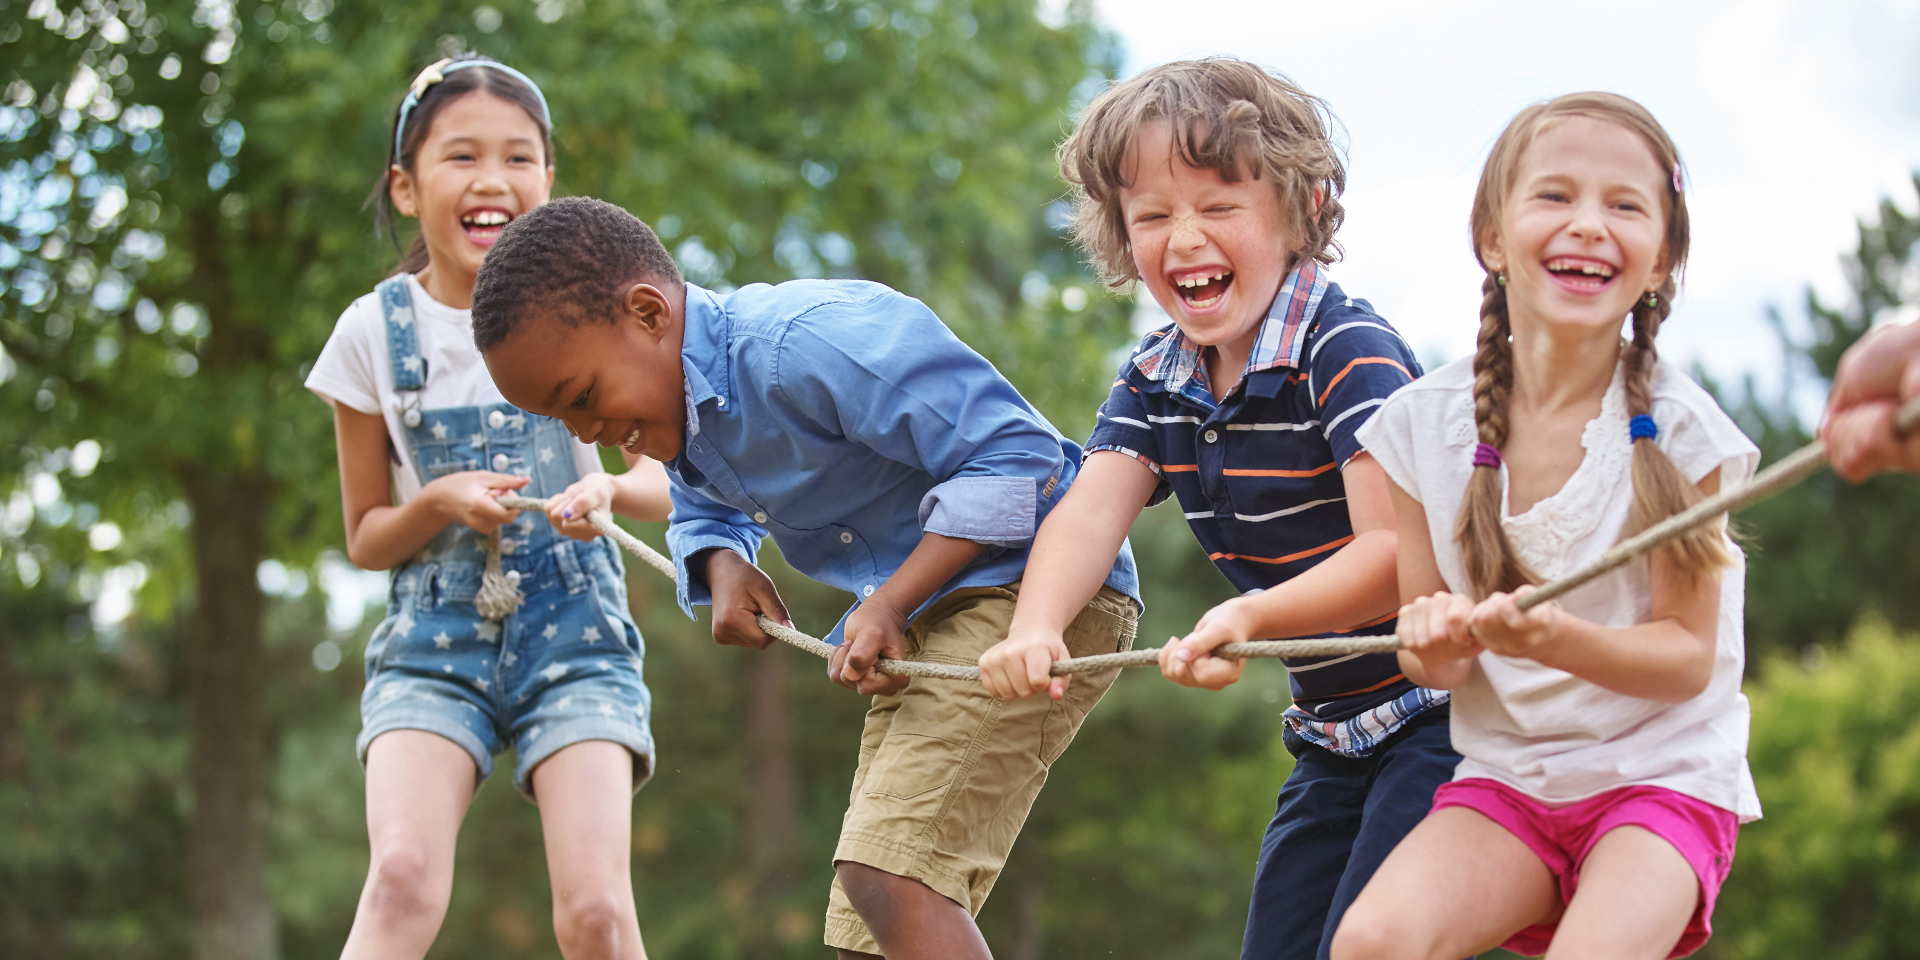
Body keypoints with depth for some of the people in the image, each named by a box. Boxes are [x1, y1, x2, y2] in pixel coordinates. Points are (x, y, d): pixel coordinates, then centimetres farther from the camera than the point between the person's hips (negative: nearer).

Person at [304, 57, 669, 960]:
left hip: (575, 624, 0)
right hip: (433, 635, 0)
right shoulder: (375, 330, 0)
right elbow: (366, 538, 8)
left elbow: (665, 485, 6)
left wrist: (610, 489, -17)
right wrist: (441, 503, -13)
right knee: (404, 877, -24)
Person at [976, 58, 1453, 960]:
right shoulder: (1154, 380, 4)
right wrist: (1034, 629, -32)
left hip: (1438, 708, -8)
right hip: (1332, 731, 8)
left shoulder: (1350, 353, -20)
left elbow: (1398, 553, -27)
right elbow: (1090, 511, -11)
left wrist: (1250, 618, -43)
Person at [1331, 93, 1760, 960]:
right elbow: (1429, 658, 5)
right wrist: (1436, 642, -19)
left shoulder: (1676, 429, -10)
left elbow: (1689, 656, -8)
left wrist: (1556, 639, -26)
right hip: (1503, 779, 2)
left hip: (1663, 775, -2)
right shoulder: (1424, 424, -2)